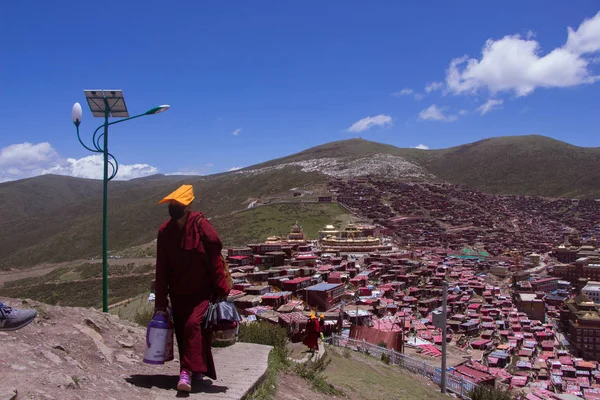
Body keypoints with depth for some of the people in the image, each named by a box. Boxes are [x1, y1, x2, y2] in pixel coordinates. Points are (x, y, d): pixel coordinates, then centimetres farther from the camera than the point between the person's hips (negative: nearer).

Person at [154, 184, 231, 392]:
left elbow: (215, 261, -13)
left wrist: (221, 292, -14)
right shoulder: (165, 231, -3)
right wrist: (160, 303, 1)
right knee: (182, 332, 9)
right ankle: (197, 370, 25)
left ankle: (188, 371, -12)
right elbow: (162, 270, 1)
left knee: (193, 325, -20)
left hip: (202, 291, -5)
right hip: (178, 293, 5)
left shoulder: (201, 226, -15)